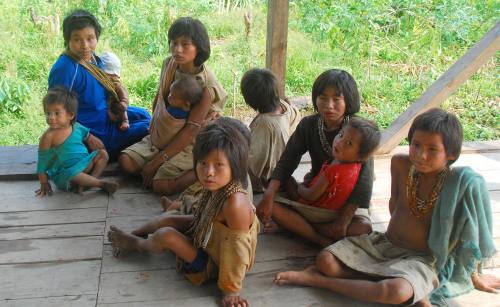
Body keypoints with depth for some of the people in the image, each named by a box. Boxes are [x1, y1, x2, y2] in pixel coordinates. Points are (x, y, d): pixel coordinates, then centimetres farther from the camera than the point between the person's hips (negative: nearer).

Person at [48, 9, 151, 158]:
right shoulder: (64, 68, -27)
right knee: (145, 128, -1)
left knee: (144, 115, 23)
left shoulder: (92, 58, -2)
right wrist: (88, 138, -24)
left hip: (107, 115, 9)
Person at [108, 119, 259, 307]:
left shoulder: (235, 203, -37)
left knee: (166, 236, -14)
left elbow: (236, 250, -30)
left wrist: (231, 291, -23)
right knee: (167, 220, 13)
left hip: (213, 263, -8)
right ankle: (133, 235, 40)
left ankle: (136, 244, 19)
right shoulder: (216, 188, -11)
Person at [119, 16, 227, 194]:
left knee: (161, 186, -23)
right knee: (126, 162, -9)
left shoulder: (206, 85, -23)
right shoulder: (169, 64, -6)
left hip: (191, 144, -6)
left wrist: (156, 162, -22)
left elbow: (191, 130, -24)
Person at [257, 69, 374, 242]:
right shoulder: (308, 125, -8)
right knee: (267, 206, -20)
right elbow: (287, 161, -10)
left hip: (347, 198, -2)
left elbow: (364, 177, -21)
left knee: (363, 227, -34)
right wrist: (269, 194, -27)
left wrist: (343, 220, -29)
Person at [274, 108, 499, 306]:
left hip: (419, 259, -4)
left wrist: (473, 277, 3)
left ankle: (316, 280, -18)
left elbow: (469, 235, -8)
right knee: (325, 260, -15)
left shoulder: (462, 182, -20)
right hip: (384, 243, 4)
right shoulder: (400, 164, -10)